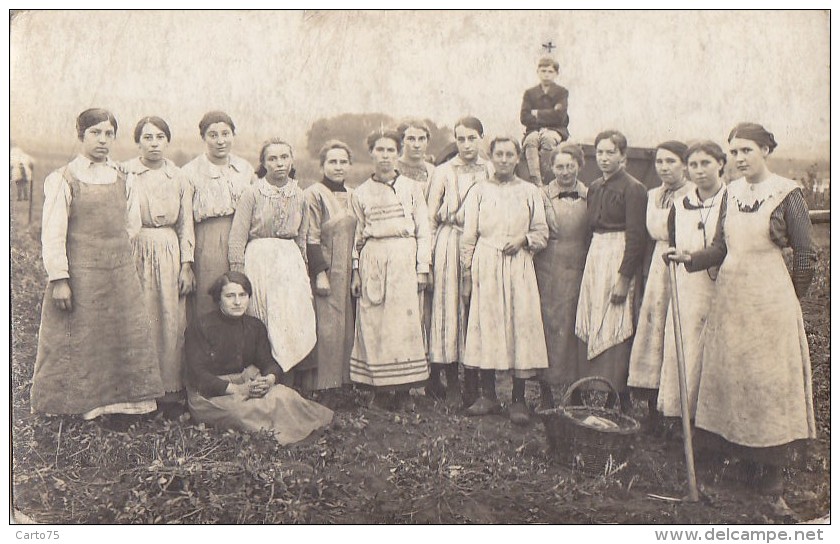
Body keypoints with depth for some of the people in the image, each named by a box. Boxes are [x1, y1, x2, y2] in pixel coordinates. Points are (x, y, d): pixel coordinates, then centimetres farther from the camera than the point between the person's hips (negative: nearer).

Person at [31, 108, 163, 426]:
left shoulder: (121, 179, 9)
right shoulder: (63, 179, -6)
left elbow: (132, 224, 17)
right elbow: (52, 233, -9)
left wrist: (112, 251, 9)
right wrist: (59, 278, -13)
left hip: (120, 274, 5)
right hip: (80, 276, -5)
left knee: (122, 339, 9)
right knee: (79, 342, 3)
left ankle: (116, 405, 21)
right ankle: (77, 405, 18)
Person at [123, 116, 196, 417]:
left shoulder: (178, 177, 8)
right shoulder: (124, 173, 0)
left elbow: (186, 224, 9)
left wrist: (187, 265, 3)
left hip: (170, 254, 2)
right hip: (134, 253, -2)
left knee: (171, 320, 3)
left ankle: (170, 390, 13)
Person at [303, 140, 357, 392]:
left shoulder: (353, 196, 14)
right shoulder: (313, 194, -6)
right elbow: (311, 239, -11)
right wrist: (320, 273, -16)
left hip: (349, 273, 6)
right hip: (325, 270, -6)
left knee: (347, 326, 8)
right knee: (326, 328, -6)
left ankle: (345, 378, 16)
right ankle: (321, 384, 2)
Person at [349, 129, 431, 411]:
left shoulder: (411, 187, 9)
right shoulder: (361, 193, 12)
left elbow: (423, 230, 7)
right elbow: (357, 235, 13)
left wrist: (422, 268, -1)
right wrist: (356, 271, 6)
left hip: (404, 259, -1)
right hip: (372, 261, 1)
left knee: (404, 321, -5)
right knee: (373, 323, -3)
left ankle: (403, 390, 1)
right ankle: (380, 390, 4)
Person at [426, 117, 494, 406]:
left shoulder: (491, 171, 9)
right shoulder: (444, 171, 6)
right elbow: (430, 216, 6)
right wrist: (429, 252, 0)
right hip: (449, 244, -1)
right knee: (449, 306, -1)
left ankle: (473, 383, 8)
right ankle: (451, 383, 5)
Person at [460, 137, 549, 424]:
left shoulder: (530, 192, 10)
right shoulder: (479, 192, 10)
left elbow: (542, 233, 11)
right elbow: (469, 236, 8)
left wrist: (523, 239, -9)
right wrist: (467, 273, 3)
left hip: (519, 265, 0)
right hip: (485, 264, 0)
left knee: (521, 323, -5)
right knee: (485, 323, -2)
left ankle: (518, 399, 2)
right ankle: (488, 395, 9)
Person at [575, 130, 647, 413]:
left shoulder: (633, 188, -8)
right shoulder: (595, 187, 14)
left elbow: (636, 236, -13)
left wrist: (624, 277, -17)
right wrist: (592, 257, 9)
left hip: (619, 257, -7)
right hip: (594, 255, 7)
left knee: (613, 330, -6)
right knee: (588, 326, 8)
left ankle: (615, 400, 3)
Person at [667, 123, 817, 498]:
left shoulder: (787, 193, -6)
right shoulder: (731, 192, 9)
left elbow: (805, 254, -3)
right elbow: (721, 247, 9)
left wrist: (788, 299, 1)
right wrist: (690, 259, -7)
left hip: (769, 295, -5)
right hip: (730, 293, 5)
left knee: (769, 378, -1)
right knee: (730, 373, 7)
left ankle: (772, 475, 10)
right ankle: (746, 462, 22)